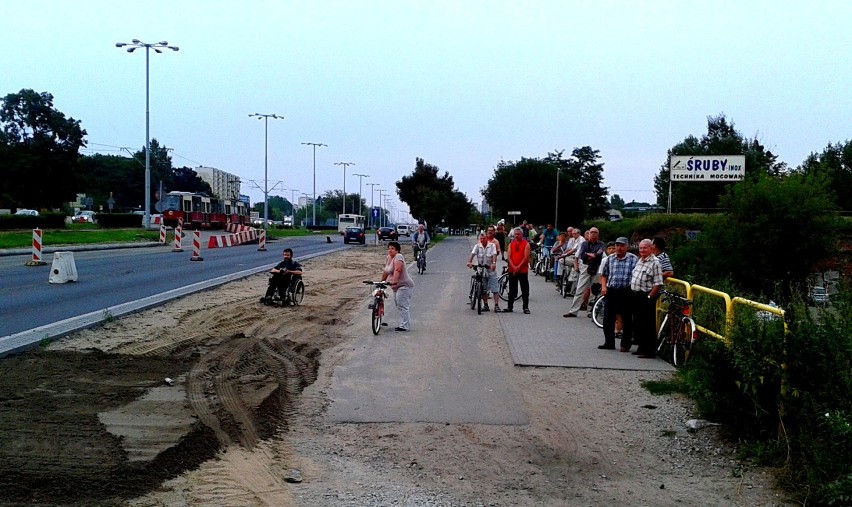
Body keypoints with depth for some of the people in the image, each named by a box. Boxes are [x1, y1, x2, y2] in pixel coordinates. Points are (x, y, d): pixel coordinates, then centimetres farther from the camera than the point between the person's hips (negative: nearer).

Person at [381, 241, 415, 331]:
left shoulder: (398, 257, -14)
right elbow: (385, 271, 24)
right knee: (400, 306, 12)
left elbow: (397, 270, -29)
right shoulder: (388, 258, 14)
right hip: (396, 287, 10)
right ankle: (404, 324, 17)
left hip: (404, 286, -10)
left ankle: (404, 326, -11)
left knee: (403, 306, -12)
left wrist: (393, 281, -39)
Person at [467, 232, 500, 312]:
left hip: (491, 270, -2)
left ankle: (496, 306, -3)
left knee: (495, 289, -6)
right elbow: (472, 254, -13)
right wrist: (469, 262, -33)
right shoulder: (477, 246, 2)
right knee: (483, 290, 9)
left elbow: (494, 255, -17)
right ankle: (485, 306, 19)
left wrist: (494, 263, -36)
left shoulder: (492, 245, -2)